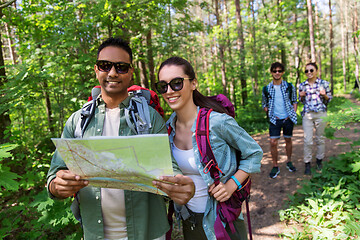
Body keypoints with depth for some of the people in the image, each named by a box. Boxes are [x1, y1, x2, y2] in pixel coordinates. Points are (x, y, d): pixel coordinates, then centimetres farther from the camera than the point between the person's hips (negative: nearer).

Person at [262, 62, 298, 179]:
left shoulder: (289, 86, 0)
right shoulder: (266, 88, -1)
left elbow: (295, 101, 10)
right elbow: (264, 104, 9)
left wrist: (293, 113, -1)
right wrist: (270, 114, -3)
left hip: (288, 119, 1)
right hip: (274, 120, -1)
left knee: (288, 140, 13)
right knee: (273, 142, -6)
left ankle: (289, 162, 32)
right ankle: (275, 166, 8)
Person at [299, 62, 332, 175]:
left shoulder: (324, 83, 2)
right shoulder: (302, 85, 6)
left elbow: (329, 99, 9)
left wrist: (324, 95, -12)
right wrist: (301, 96, -6)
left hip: (321, 114, 0)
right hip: (307, 115, 0)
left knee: (320, 138, 9)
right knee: (307, 140, -3)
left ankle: (319, 160, 26)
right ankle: (307, 164, 7)